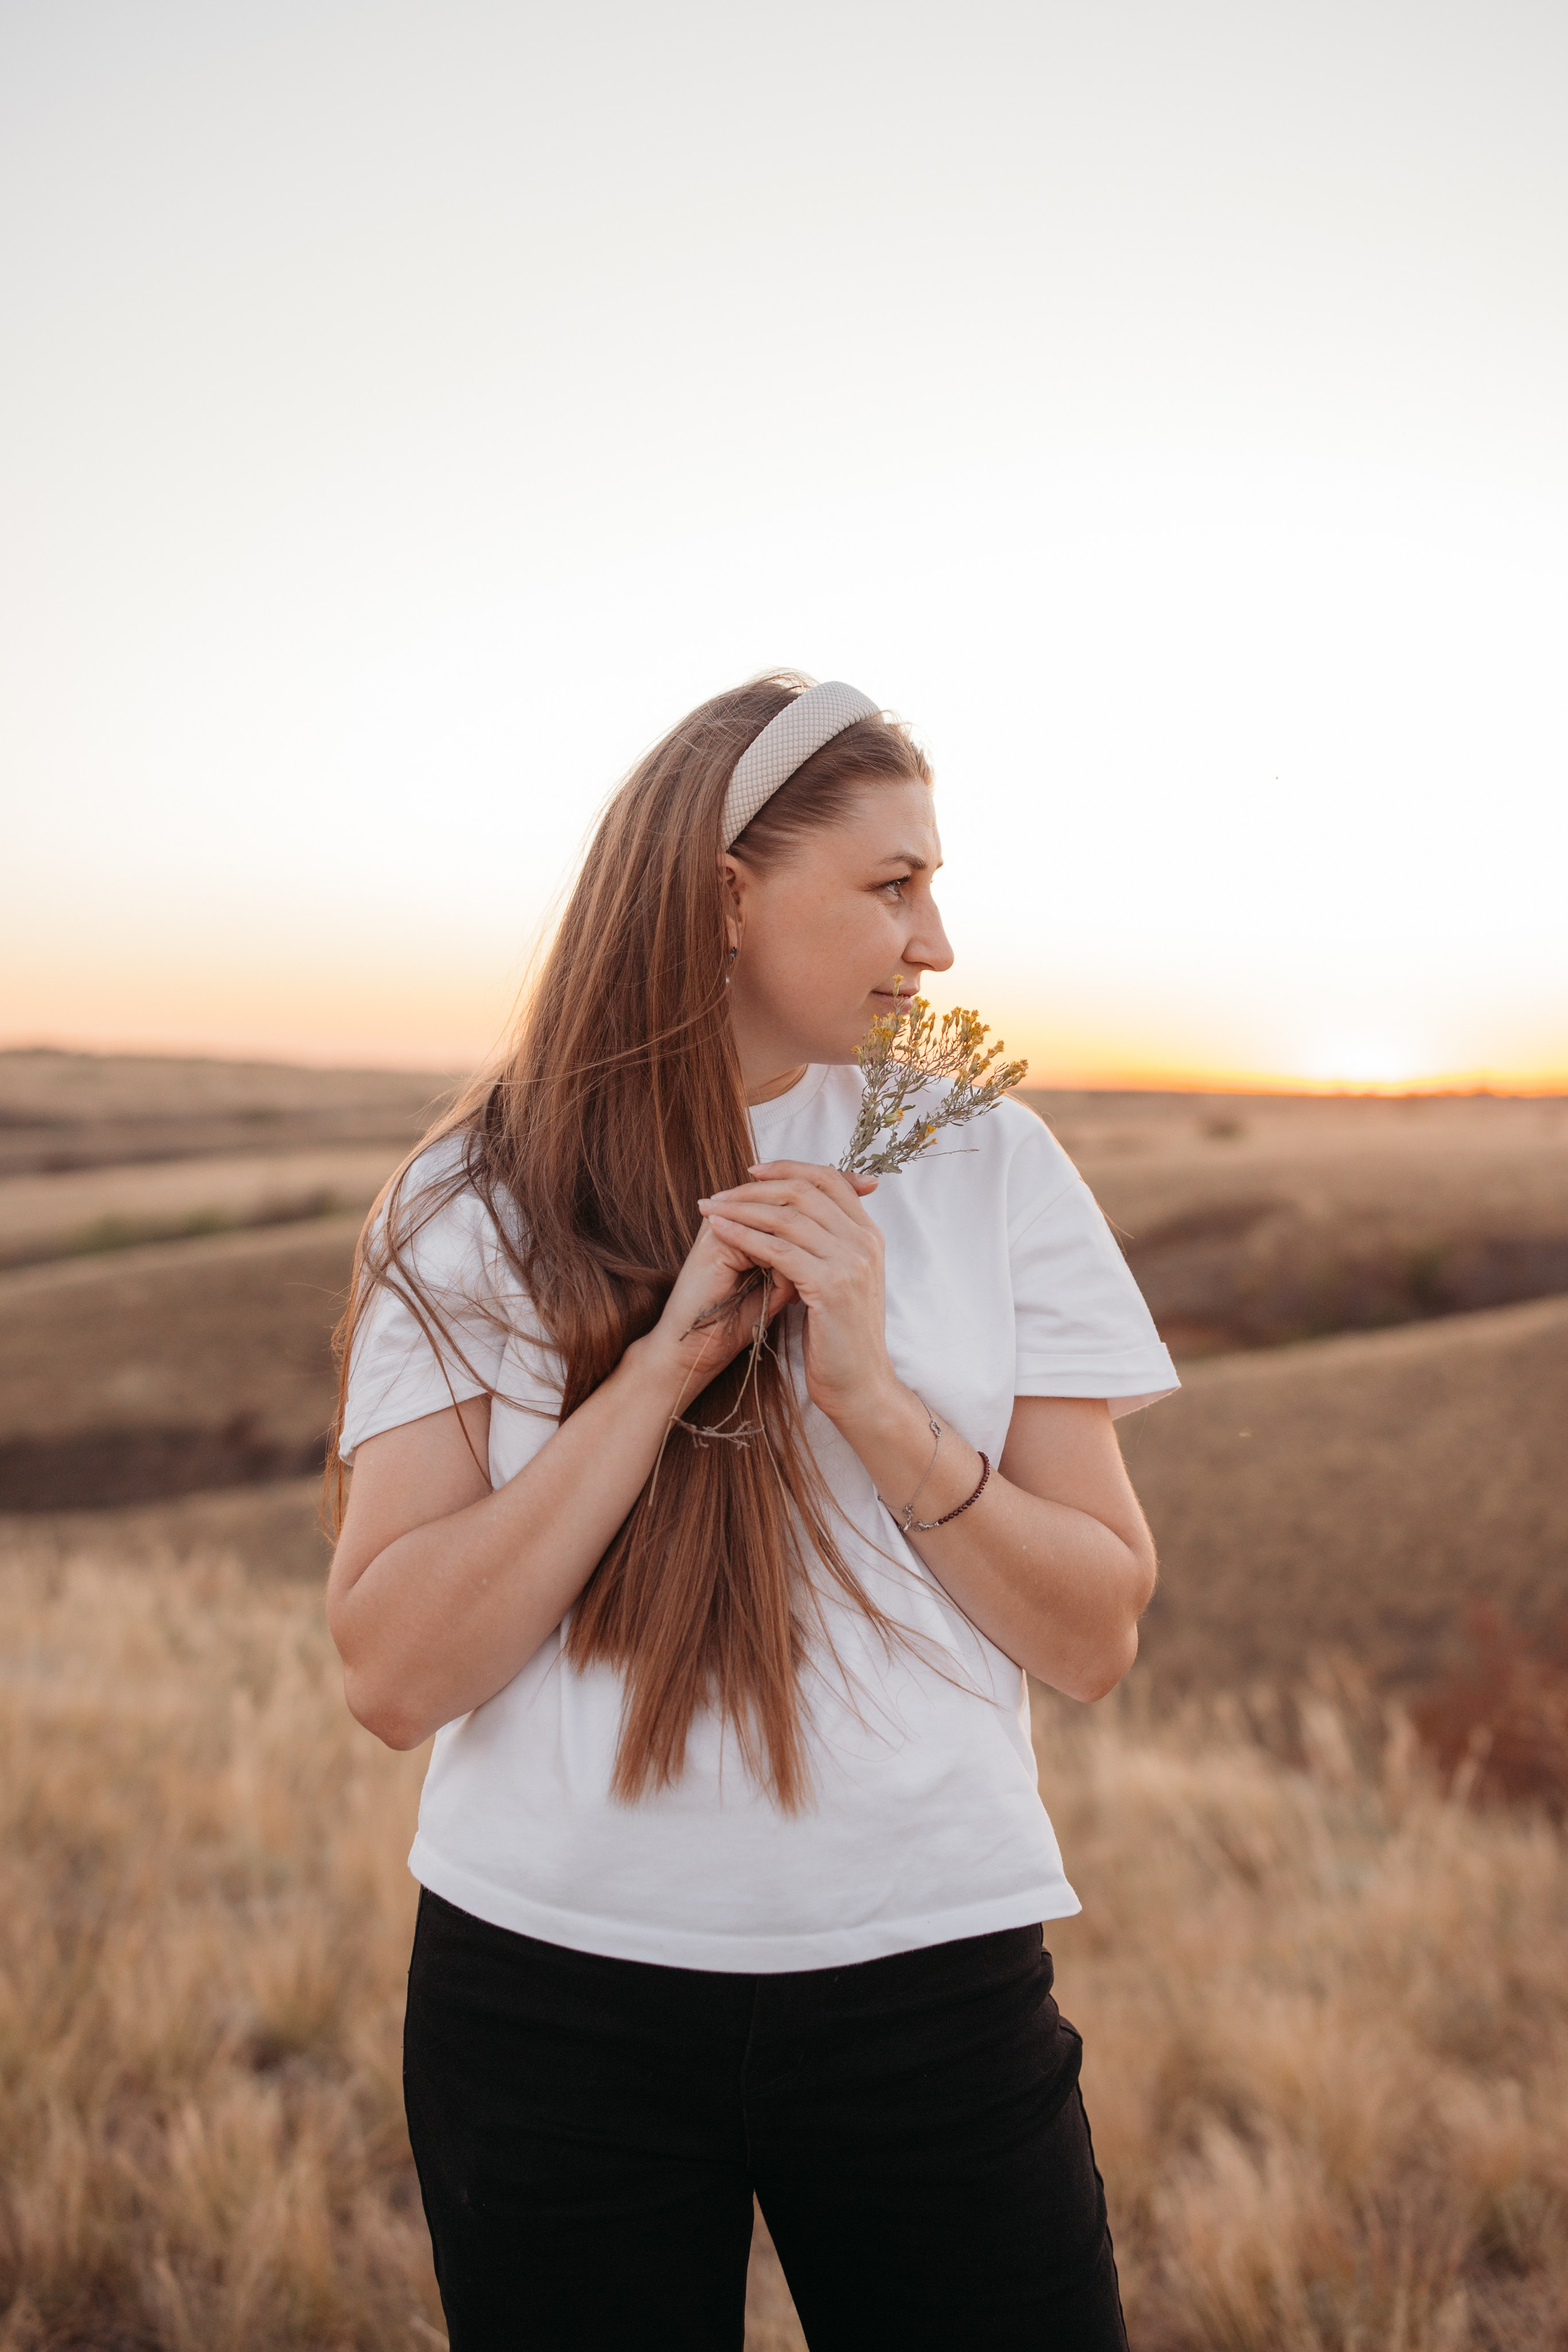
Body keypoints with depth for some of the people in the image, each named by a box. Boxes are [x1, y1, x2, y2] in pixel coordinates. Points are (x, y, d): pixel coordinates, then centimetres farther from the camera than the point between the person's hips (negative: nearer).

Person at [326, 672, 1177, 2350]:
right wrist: (668, 1359, -20)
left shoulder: (986, 1161, -2)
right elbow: (393, 1678, -12)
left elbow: (1096, 1640, -3)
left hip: (926, 1969, 1)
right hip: (552, 1977, 0)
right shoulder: (480, 1205, -4)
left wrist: (873, 1396, -18)